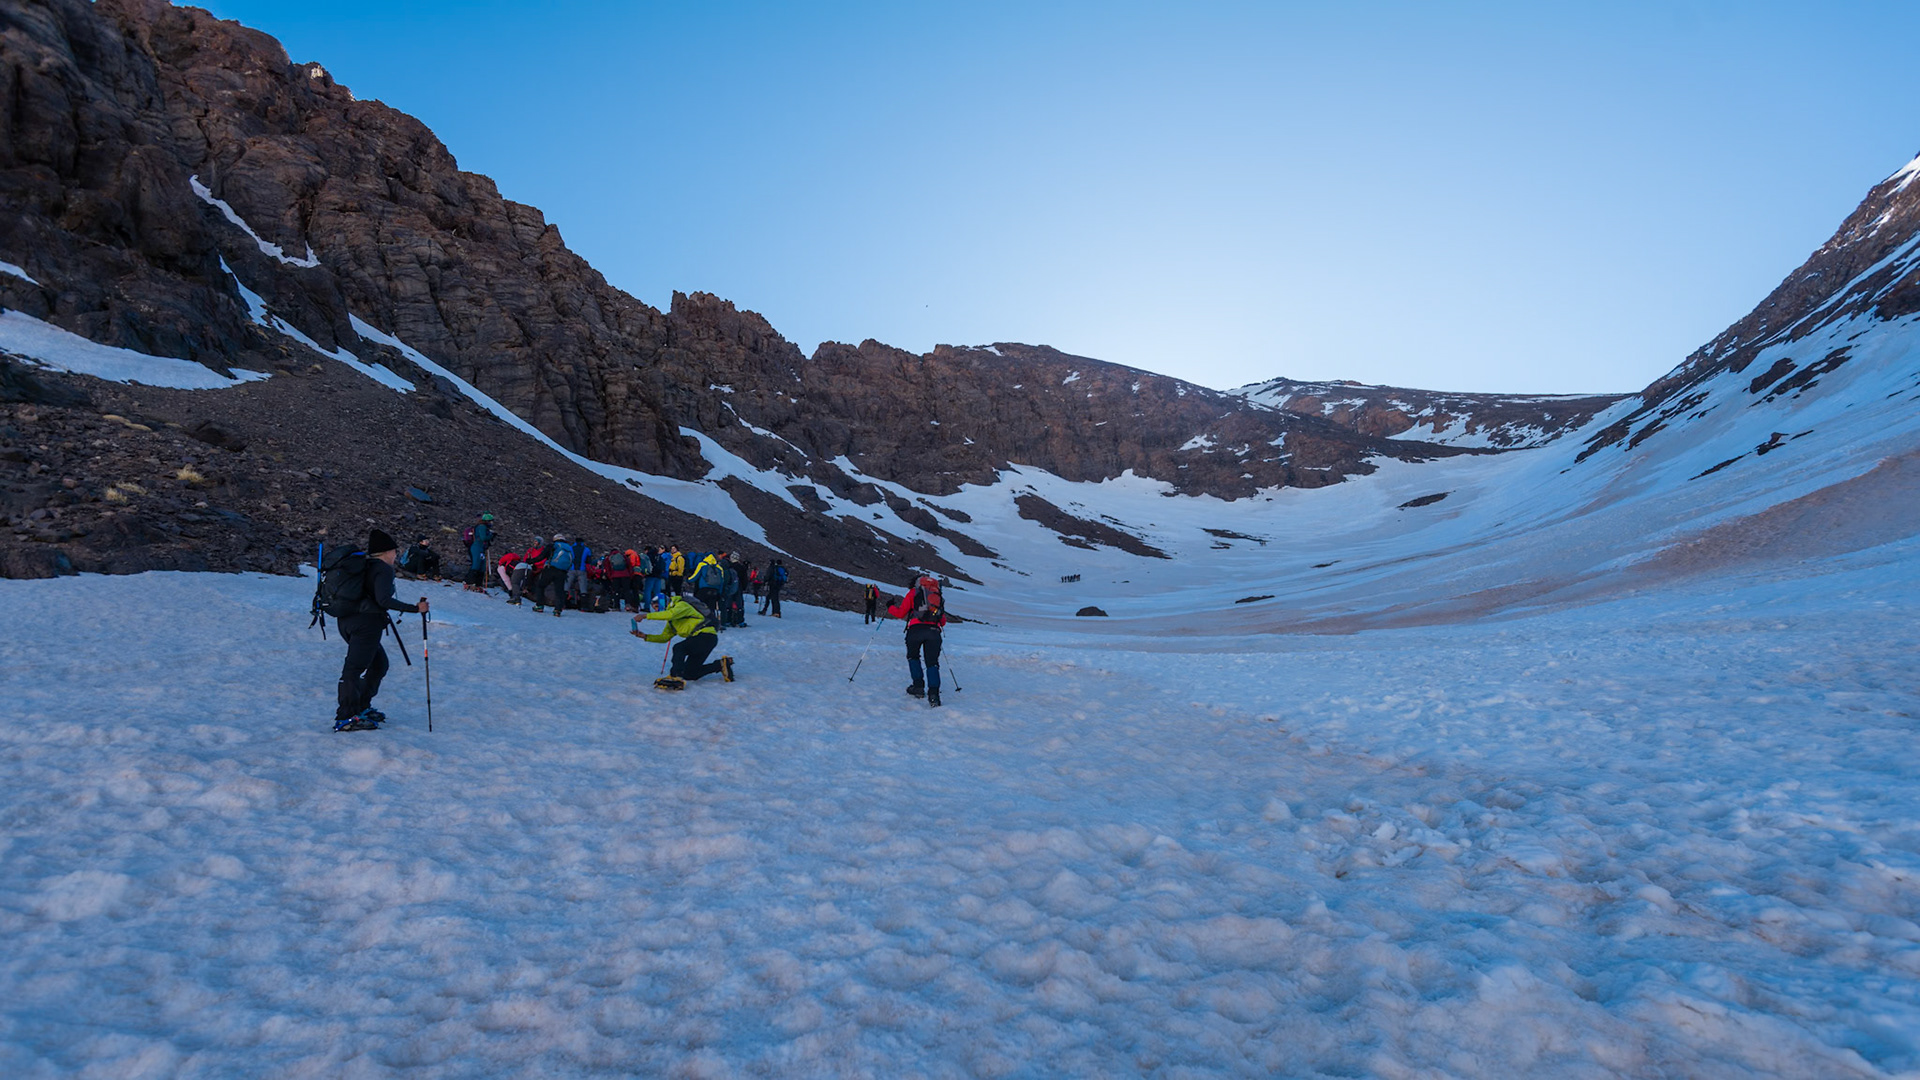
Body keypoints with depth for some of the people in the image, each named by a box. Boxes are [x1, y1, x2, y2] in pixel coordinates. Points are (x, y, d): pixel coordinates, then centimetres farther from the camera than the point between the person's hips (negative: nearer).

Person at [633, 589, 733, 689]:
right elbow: (664, 637, 19)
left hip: (706, 634, -10)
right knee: (689, 674, 10)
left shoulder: (682, 605, -7)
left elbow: (670, 614, -28)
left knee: (679, 648, -29)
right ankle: (721, 664, 17)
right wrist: (645, 636, 6)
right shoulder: (671, 621, 22)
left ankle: (676, 677, -42)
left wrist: (646, 616, -24)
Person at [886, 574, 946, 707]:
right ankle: (933, 693, -11)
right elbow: (943, 622, 25)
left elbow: (900, 613, 14)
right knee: (932, 662, 5)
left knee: (913, 657, 22)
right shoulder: (938, 596, 28)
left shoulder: (913, 592, 19)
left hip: (916, 629, -2)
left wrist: (890, 608, 34)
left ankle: (918, 686, 15)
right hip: (934, 631, 2)